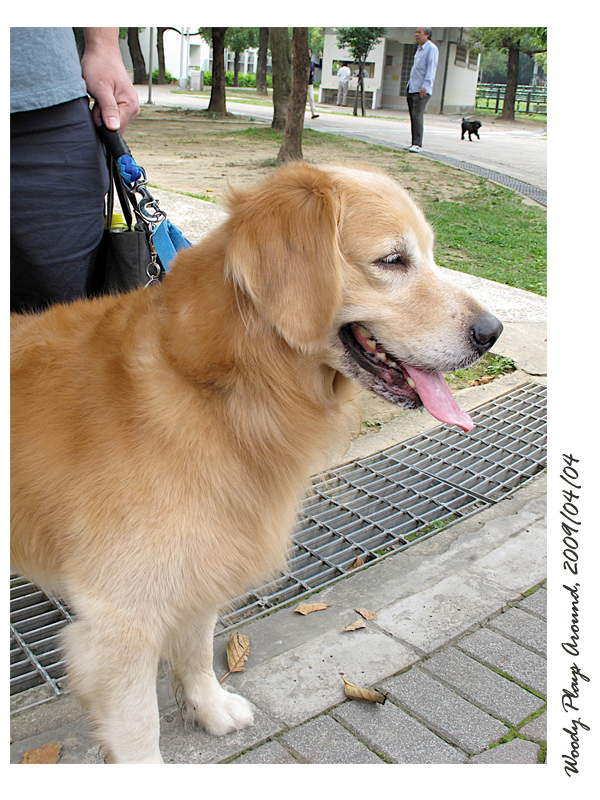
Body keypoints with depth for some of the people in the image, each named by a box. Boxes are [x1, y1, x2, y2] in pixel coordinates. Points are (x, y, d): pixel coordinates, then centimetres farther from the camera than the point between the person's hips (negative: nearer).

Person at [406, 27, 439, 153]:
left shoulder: (431, 49, -6)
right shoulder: (419, 49, 21)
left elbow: (431, 68, -15)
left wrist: (425, 85, -25)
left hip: (422, 90, -9)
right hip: (412, 89, 9)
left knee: (417, 115, -17)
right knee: (413, 116, 6)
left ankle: (418, 145, -20)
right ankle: (414, 144, 9)